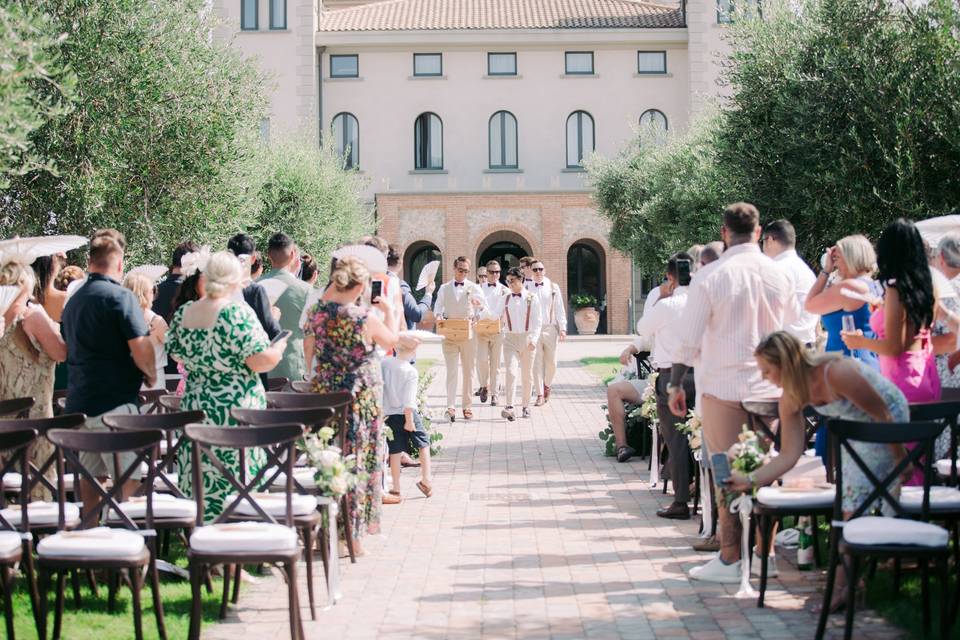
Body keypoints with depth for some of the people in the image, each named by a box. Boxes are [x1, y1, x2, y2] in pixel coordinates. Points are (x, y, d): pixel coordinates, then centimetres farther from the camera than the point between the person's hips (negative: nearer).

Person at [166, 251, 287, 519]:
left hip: (194, 405, 6)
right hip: (236, 410, -6)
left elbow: (175, 354, 16)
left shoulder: (182, 314, 3)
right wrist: (279, 348, 1)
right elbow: (261, 361, -18)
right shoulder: (238, 313, -15)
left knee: (199, 480, 12)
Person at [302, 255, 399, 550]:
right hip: (361, 398, -4)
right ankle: (351, 533, 11)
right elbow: (392, 341, 4)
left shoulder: (315, 312, -4)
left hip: (324, 394, 4)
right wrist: (389, 311, 18)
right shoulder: (366, 318, -15)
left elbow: (308, 354, 7)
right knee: (357, 460, 6)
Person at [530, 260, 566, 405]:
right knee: (537, 363, -1)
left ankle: (547, 386, 30)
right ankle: (540, 394, 4)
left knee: (551, 363, 3)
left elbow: (559, 309, 6)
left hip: (550, 329, 1)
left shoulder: (553, 287, 6)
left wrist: (562, 328, -1)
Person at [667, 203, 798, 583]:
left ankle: (731, 558, 6)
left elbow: (690, 340, -7)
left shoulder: (710, 278, -8)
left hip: (723, 386, -3)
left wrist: (675, 384, 2)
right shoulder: (780, 276, 2)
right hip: (771, 386, 3)